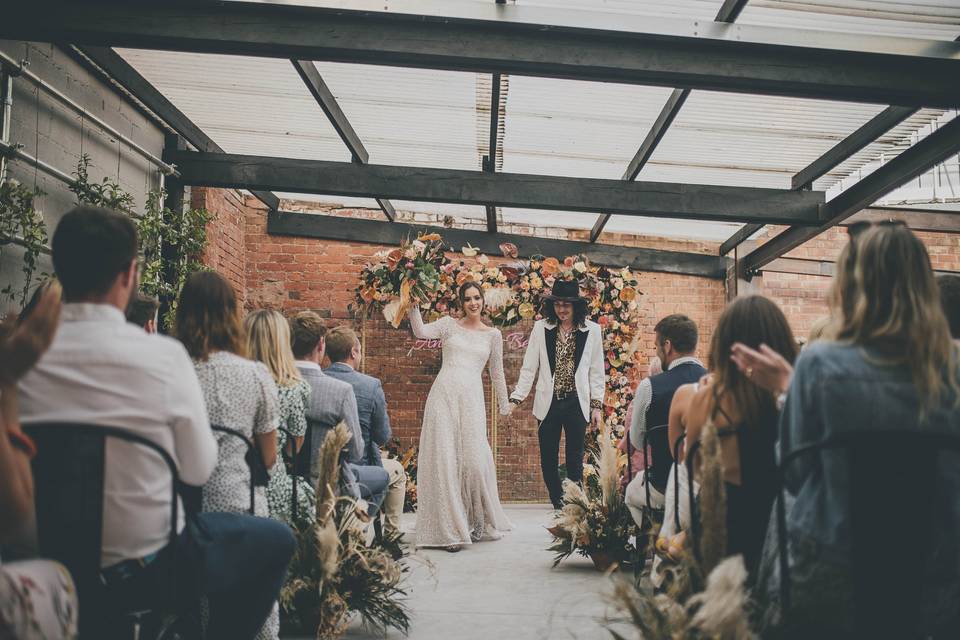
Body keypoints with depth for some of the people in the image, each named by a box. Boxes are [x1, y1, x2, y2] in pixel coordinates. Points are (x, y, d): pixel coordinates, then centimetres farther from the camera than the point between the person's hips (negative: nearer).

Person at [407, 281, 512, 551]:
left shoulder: (493, 335, 14)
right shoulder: (449, 324, 11)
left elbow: (497, 373, 20)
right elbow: (421, 332, -5)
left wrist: (504, 405, 24)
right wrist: (414, 306, -14)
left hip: (471, 398, 1)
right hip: (443, 394, 0)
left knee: (474, 459, -6)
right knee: (444, 459, -4)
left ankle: (477, 521, 18)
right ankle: (449, 528, 2)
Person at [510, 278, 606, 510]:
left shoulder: (592, 330, 2)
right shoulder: (541, 328, 2)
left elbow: (596, 372, 5)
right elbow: (528, 368, 3)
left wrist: (597, 405, 1)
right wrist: (516, 398, -4)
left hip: (577, 404, -1)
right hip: (548, 403, 1)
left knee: (575, 458, 1)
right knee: (548, 458, 7)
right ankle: (557, 500, 24)